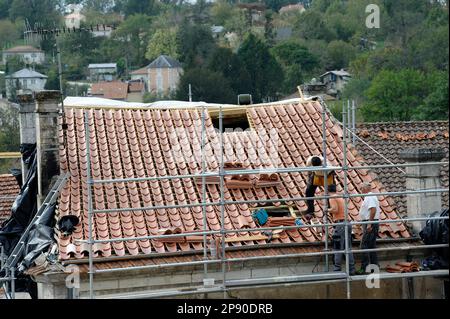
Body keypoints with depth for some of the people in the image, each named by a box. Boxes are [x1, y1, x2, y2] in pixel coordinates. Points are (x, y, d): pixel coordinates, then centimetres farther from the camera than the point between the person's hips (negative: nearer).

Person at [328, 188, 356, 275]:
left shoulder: (332, 198, -5)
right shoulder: (341, 198, 21)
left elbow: (335, 210, -18)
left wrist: (328, 210, -1)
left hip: (340, 224, -8)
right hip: (347, 223, 8)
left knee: (337, 248, -4)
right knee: (348, 248, 9)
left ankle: (337, 269, -4)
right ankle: (351, 269, 9)